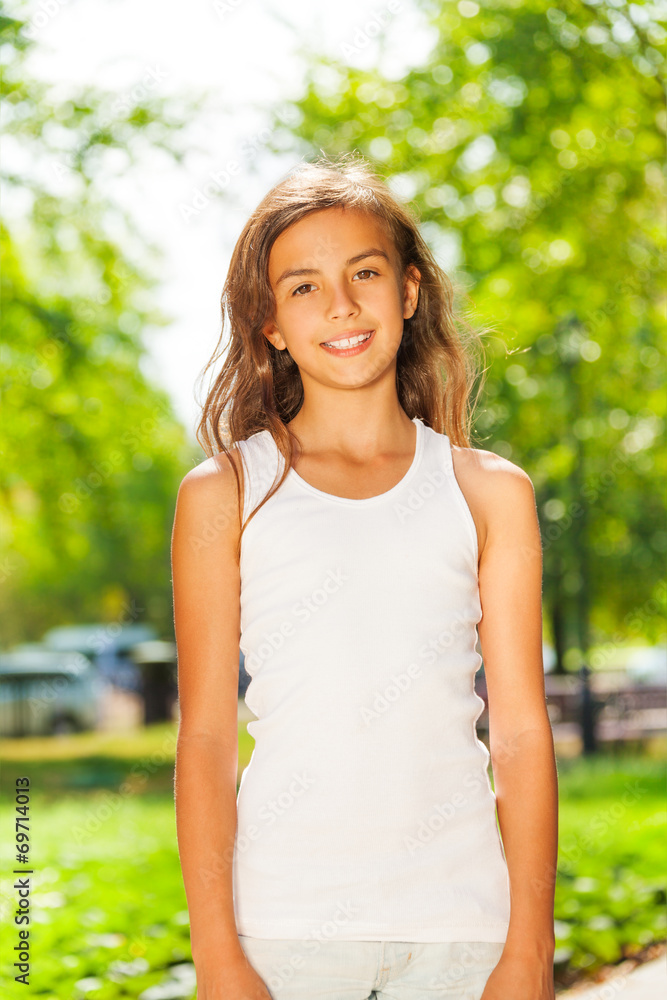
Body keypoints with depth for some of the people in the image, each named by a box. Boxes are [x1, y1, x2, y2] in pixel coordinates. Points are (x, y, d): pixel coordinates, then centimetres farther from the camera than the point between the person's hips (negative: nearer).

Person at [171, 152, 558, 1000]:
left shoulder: (490, 493, 7)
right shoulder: (223, 496, 3)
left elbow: (520, 732, 4)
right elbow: (206, 737, 1)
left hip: (461, 917, 1)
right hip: (287, 922, -1)